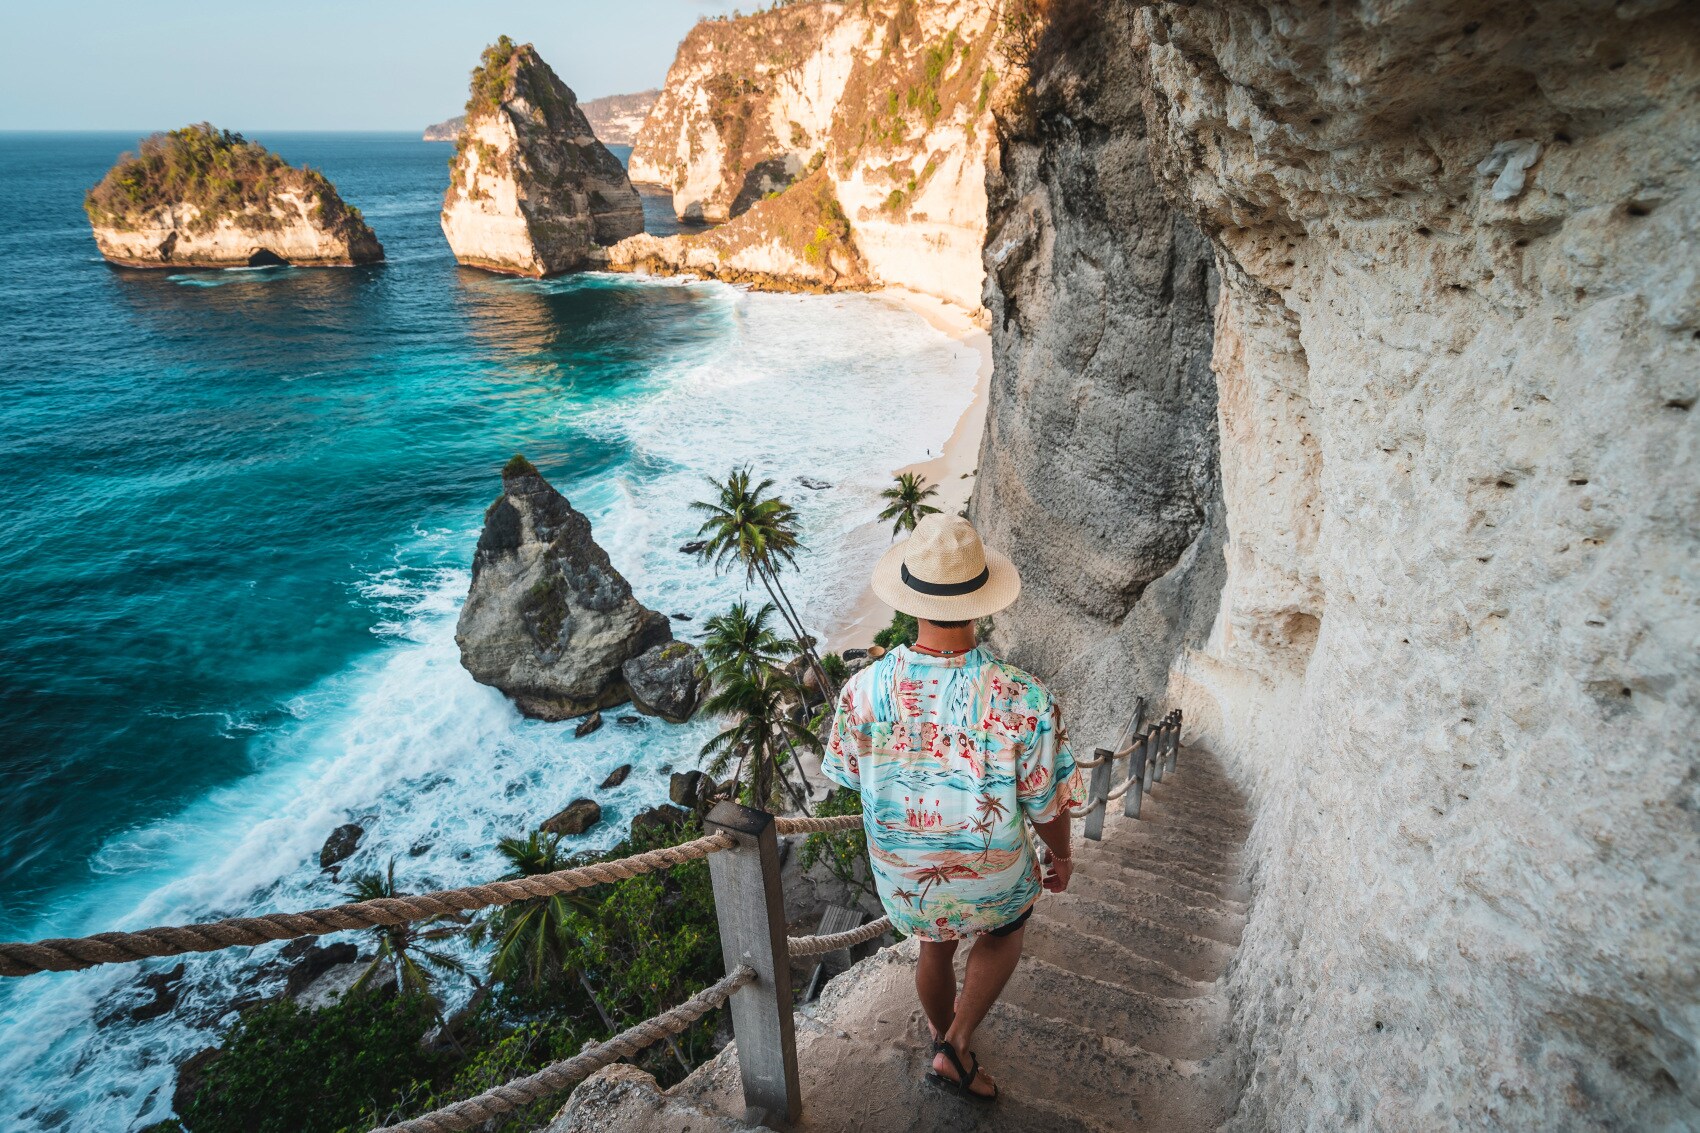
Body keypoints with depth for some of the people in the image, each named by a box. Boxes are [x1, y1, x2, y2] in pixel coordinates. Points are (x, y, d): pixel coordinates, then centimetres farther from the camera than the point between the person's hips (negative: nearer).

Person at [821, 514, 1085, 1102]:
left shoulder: (863, 691, -27)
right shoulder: (1024, 701, -32)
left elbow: (845, 774, -6)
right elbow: (1047, 805, -17)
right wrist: (1061, 856, 5)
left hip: (904, 876, 2)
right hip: (993, 879, -2)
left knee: (934, 948, 33)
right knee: (1006, 928, 33)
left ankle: (945, 1037, 58)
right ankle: (956, 1048, 28)